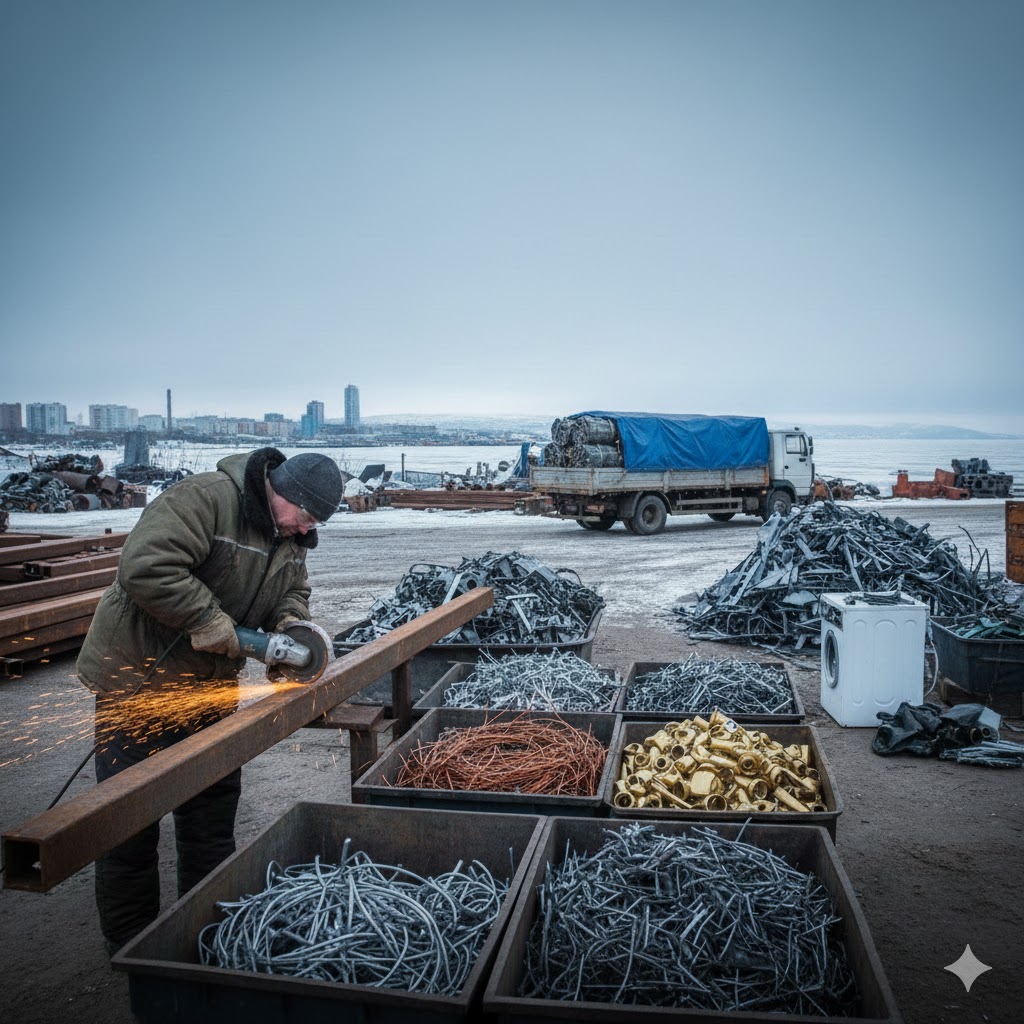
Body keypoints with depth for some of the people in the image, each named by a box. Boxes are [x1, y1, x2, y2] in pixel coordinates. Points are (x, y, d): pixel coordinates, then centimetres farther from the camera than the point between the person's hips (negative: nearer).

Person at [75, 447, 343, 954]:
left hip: (209, 683, 8)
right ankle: (131, 950, 22)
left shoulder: (291, 535, 3)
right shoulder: (206, 498, -24)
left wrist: (290, 621, -8)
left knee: (213, 810, 15)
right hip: (136, 679, -8)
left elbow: (293, 590, 14)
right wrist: (206, 618, -30)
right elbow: (144, 566, -33)